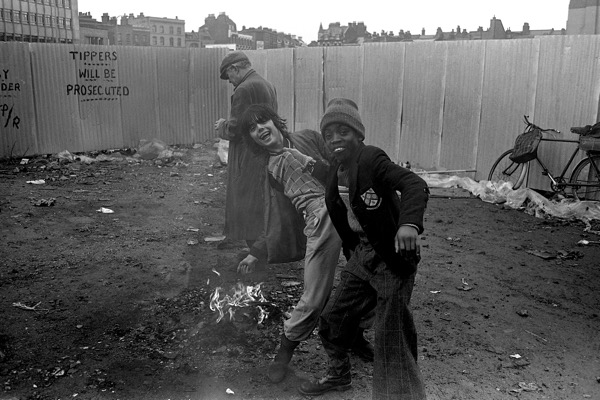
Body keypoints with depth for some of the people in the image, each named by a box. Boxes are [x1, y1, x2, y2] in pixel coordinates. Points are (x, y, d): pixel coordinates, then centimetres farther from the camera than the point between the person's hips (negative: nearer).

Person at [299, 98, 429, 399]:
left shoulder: (372, 159, -20)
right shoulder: (336, 173, 5)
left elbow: (415, 185, -33)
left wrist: (409, 222, -50)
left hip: (393, 259, -8)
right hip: (361, 255, 8)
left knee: (391, 336, -3)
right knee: (332, 319, 18)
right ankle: (339, 375, 43)